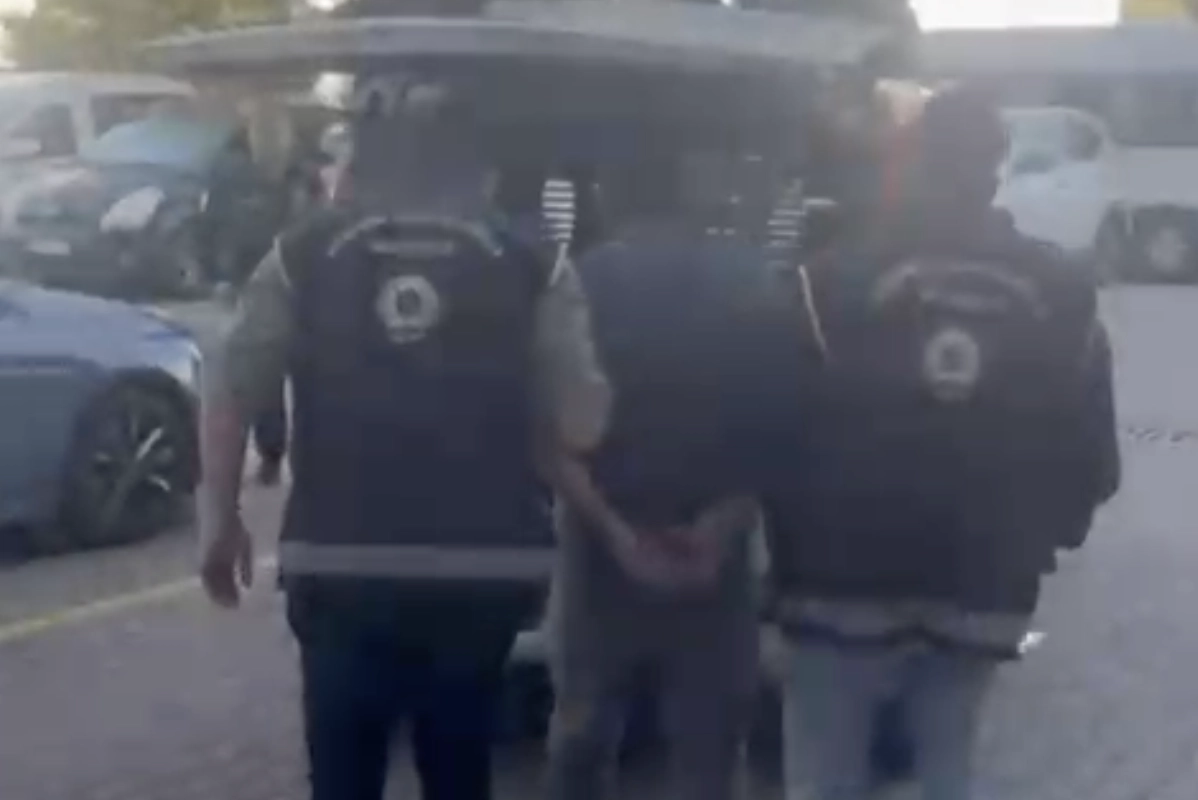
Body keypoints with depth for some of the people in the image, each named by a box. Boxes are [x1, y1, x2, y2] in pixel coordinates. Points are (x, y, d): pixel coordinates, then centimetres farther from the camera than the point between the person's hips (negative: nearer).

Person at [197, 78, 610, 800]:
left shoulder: (304, 259, 4)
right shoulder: (534, 268, 1)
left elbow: (229, 397, 1)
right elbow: (580, 425, -5)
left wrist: (221, 519, 12)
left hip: (338, 562, 0)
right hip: (485, 565, 0)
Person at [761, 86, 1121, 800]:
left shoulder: (832, 283, -14)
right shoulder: (1066, 300, 0)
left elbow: (773, 437, -9)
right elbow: (1093, 467, 5)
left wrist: (798, 549, 9)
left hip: (846, 588, -3)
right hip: (980, 597, 4)